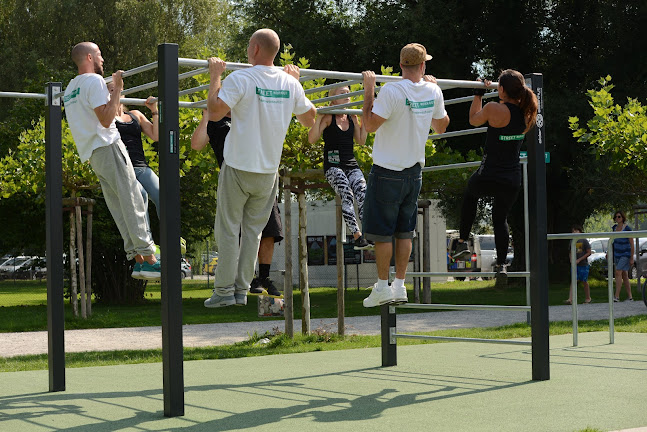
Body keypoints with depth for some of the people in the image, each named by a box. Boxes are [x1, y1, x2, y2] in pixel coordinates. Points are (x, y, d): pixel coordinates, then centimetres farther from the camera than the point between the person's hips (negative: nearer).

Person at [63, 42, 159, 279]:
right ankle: (149, 258, -15)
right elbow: (106, 120, -18)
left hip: (92, 153, 9)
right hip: (107, 147, -9)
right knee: (132, 202, -11)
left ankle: (138, 258, 0)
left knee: (120, 208, 5)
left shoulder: (70, 88, 21)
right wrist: (117, 91, -10)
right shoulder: (94, 80, -8)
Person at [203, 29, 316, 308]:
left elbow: (215, 112, -23)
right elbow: (309, 119, 12)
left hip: (239, 167, -4)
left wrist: (215, 77, -10)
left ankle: (224, 290, 8)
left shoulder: (240, 79, -15)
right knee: (253, 230, 13)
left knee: (228, 229, 6)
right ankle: (242, 290, 16)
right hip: (269, 170, 4)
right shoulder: (290, 83, 0)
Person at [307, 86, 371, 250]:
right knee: (347, 194, -27)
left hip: (351, 165, 5)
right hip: (333, 165, -5)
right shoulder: (328, 117, -1)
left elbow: (361, 141, 17)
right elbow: (312, 139, -9)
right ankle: (357, 237, -32)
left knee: (362, 193, -20)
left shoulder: (352, 117, 14)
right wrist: (319, 117, -15)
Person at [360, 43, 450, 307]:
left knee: (381, 232, 3)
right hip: (414, 172, 5)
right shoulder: (433, 92, 0)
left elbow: (370, 124, -17)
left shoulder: (392, 91, -19)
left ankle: (382, 287, 7)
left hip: (387, 173, -5)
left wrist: (369, 89, -9)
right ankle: (400, 286, 15)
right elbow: (441, 127, 17)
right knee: (404, 231, 13)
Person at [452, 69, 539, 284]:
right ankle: (501, 265, 15)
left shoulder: (494, 109, -16)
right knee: (500, 219, 23)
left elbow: (474, 120, 5)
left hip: (487, 178, -4)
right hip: (512, 182, 4)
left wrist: (478, 94, 15)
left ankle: (463, 241, 25)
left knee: (470, 194, 30)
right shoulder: (527, 112, -1)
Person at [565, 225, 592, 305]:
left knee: (584, 282, 6)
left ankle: (587, 298, 22)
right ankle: (570, 299, -17)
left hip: (583, 265, -4)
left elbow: (589, 252, -7)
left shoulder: (584, 241, -5)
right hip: (574, 265, 4)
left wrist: (579, 260, -13)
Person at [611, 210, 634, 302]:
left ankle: (617, 296, -21)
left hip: (625, 254, -7)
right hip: (617, 254, 7)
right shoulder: (614, 227, 7)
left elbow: (632, 244, -12)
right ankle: (630, 297, 13)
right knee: (624, 275, 8)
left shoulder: (627, 228, -13)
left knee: (618, 273, -18)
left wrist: (632, 258, -14)